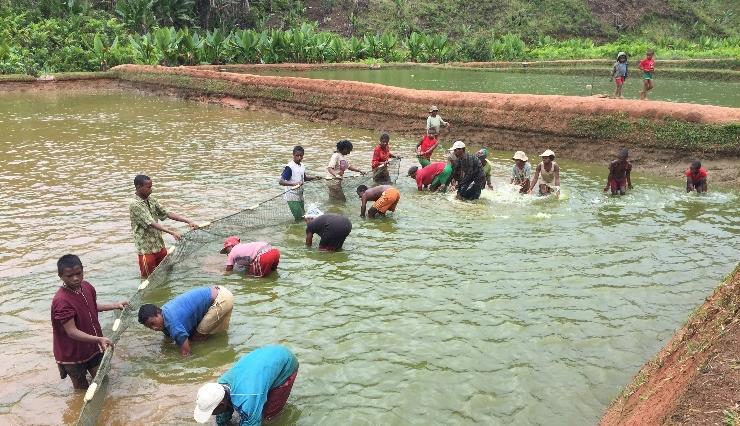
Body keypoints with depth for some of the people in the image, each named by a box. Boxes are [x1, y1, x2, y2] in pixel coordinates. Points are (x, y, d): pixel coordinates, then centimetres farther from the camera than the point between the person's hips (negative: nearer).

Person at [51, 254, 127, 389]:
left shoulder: (87, 287, -5)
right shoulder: (61, 301, -29)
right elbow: (72, 331, -30)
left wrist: (115, 305, 8)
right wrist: (98, 339, -39)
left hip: (92, 347, 6)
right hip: (72, 353, -6)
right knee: (82, 389, 13)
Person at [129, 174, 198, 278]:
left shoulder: (151, 200, 6)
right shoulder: (135, 205, -18)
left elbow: (166, 213, 6)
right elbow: (151, 223, -26)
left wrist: (188, 221, -3)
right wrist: (171, 232, -34)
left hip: (159, 245, 7)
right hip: (146, 249, -7)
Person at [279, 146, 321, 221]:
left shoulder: (302, 167, 7)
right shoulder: (289, 167, -17)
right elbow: (281, 181, -25)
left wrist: (313, 178, 9)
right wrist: (293, 183, -40)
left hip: (300, 196, 8)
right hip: (292, 197, -8)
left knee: (303, 217, 14)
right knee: (299, 218, -8)